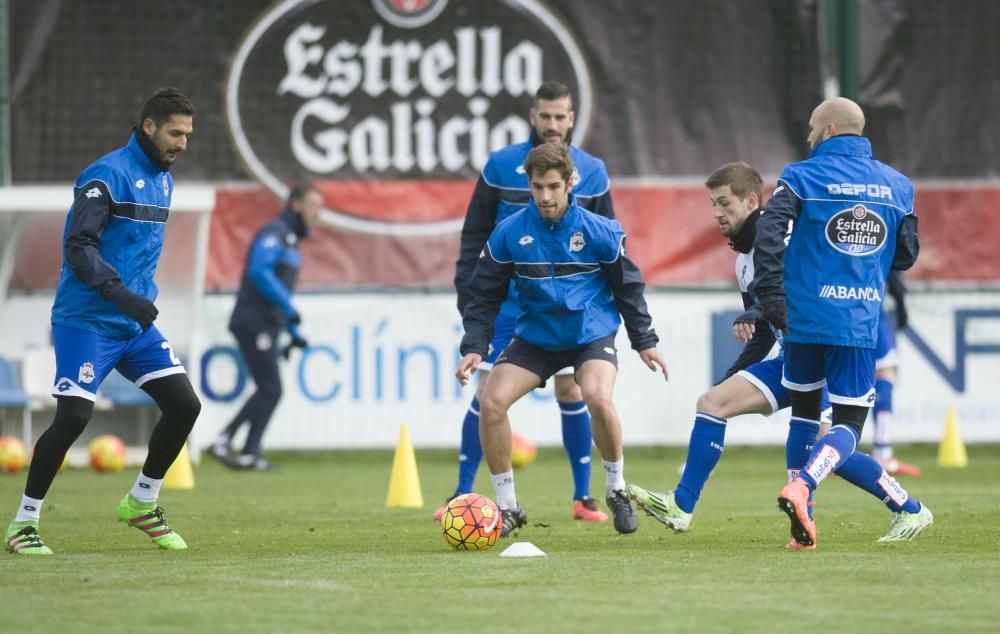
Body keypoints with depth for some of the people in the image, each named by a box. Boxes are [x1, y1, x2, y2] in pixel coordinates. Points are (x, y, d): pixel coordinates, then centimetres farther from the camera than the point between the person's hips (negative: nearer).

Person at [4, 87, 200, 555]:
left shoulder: (163, 179, 13)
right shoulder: (108, 175, -14)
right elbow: (78, 247, -21)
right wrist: (121, 294, -30)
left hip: (136, 323, 8)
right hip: (86, 320, -8)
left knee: (184, 404, -1)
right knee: (74, 416, -15)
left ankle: (142, 503, 17)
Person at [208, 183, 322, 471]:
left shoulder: (290, 240, 22)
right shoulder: (273, 234, -9)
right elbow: (259, 272, -24)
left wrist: (294, 333, 23)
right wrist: (288, 307, -24)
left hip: (265, 327, 10)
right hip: (254, 324, -10)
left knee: (269, 392, 7)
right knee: (269, 390, -11)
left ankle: (249, 454, 6)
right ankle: (223, 441, -10)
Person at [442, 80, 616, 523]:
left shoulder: (592, 172, 2)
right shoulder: (501, 166, -2)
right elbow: (475, 233, 4)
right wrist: (466, 289, -2)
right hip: (507, 301, -1)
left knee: (572, 394, -2)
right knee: (487, 393, -4)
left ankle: (583, 498, 9)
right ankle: (463, 495, 5)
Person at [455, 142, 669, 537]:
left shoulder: (600, 232, -9)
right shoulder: (509, 234, -7)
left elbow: (629, 288, 4)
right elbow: (485, 296, 1)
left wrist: (645, 342, 5)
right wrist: (474, 348, -10)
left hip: (592, 335, -2)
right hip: (534, 338, 2)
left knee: (598, 398, -31)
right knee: (491, 401, -18)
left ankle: (616, 490, -5)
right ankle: (507, 507, -2)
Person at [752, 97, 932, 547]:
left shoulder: (803, 177, -1)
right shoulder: (897, 186, 9)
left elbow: (769, 233, -15)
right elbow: (906, 256, 15)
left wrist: (771, 295, -13)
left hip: (803, 317, -1)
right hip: (860, 322, 1)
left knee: (804, 415, 16)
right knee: (848, 425, 2)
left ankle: (801, 523, 12)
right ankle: (801, 488, -27)